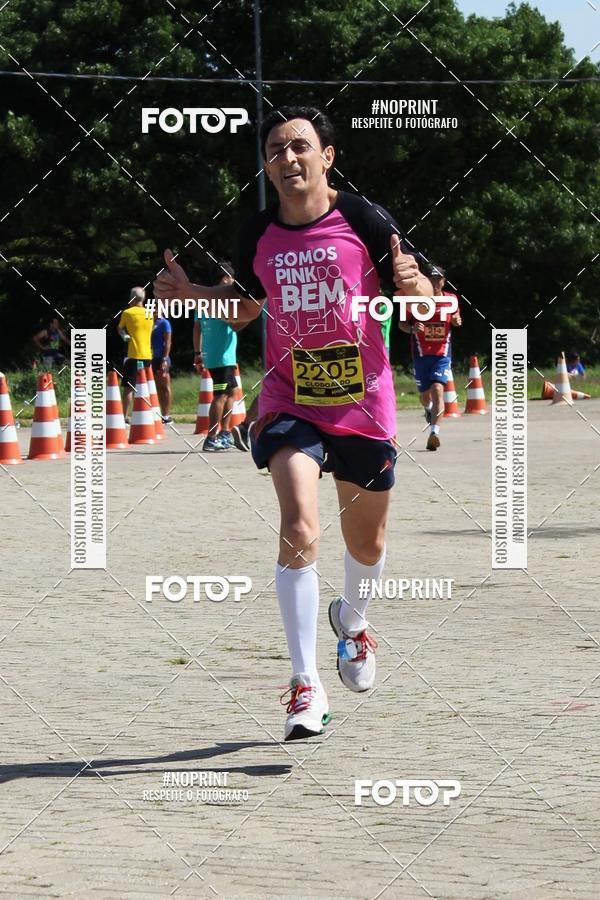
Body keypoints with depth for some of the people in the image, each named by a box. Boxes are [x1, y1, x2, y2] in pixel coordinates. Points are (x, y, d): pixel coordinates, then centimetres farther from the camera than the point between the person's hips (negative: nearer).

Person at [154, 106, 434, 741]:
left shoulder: (364, 220, -8)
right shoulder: (257, 235, 0)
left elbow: (422, 300, -2)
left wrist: (411, 283, -25)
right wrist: (191, 293, 2)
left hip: (364, 403, 0)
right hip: (290, 401, 0)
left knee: (366, 541, 15)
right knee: (298, 527, -21)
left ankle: (352, 621, 51)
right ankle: (306, 687, -17)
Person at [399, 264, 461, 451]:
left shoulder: (451, 299, 0)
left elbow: (455, 317, 18)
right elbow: (401, 324, -1)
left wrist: (457, 320, -6)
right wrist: (412, 328, -22)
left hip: (442, 353, -1)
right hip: (421, 354, 1)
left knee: (438, 390, -20)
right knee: (425, 395, 11)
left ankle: (434, 433, -27)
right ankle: (429, 409, 50)